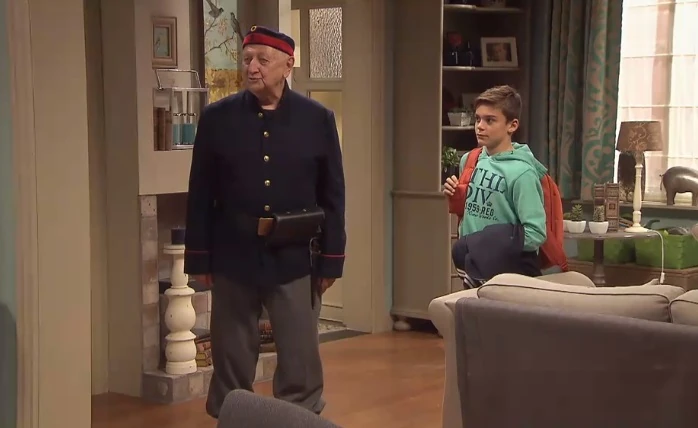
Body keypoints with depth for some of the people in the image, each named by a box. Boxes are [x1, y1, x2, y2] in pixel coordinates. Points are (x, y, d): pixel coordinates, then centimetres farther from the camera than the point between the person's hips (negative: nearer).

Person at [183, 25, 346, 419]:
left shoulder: (318, 119, 0)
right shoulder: (216, 118, 1)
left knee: (301, 362, 6)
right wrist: (199, 258, 1)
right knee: (232, 359, 10)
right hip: (233, 259, 1)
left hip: (295, 260, 0)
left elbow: (333, 197, 2)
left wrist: (331, 260, -1)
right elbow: (200, 195, 3)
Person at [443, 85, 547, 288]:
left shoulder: (521, 172, -18)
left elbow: (535, 234, -22)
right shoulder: (469, 161, 3)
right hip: (473, 269, 9)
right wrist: (456, 199, -1)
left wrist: (492, 246, -21)